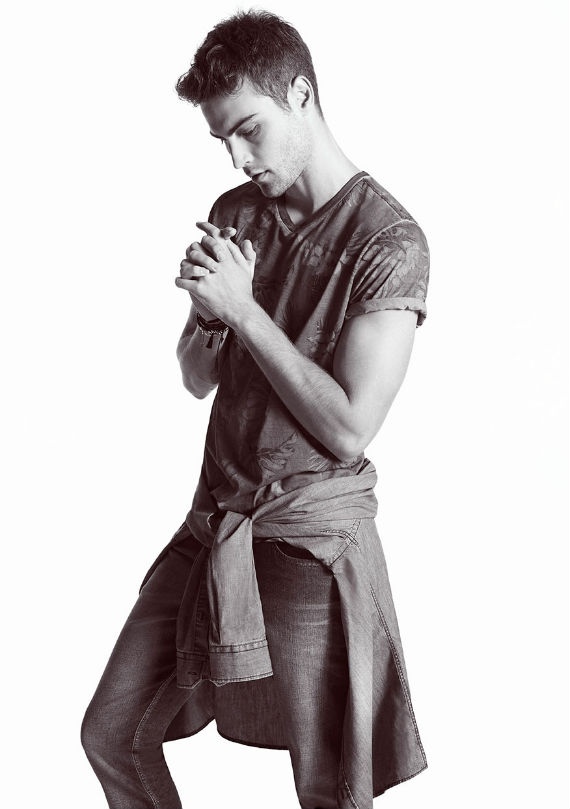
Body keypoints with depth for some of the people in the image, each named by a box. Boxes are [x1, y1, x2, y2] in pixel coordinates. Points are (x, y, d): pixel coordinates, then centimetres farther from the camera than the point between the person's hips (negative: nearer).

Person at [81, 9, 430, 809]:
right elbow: (198, 379, 12)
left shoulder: (389, 240, -14)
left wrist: (243, 307, -17)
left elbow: (349, 429, -19)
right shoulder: (233, 215, 7)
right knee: (110, 733, 13)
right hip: (217, 520, 6)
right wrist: (209, 312, -11)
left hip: (313, 534, -6)